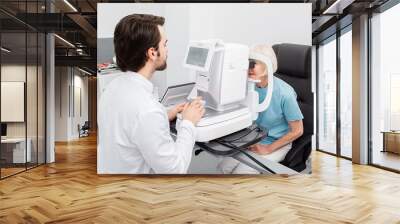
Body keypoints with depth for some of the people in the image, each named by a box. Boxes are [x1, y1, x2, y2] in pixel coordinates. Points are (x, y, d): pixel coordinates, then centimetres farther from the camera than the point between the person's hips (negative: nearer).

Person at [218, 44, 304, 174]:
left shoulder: (284, 93, -23)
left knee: (241, 172, -20)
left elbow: (297, 131, -15)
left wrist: (268, 149, -15)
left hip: (277, 143, -5)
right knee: (224, 167, -11)